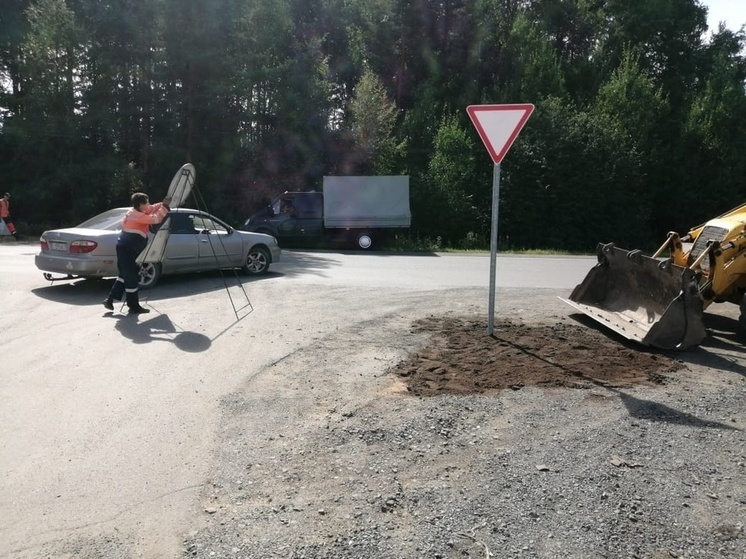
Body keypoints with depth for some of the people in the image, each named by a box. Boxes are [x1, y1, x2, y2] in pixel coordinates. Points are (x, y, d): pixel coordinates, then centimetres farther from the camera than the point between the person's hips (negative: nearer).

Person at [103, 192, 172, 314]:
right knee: (132, 278, -3)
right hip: (128, 250, -10)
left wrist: (163, 204, 7)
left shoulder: (134, 212, 11)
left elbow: (152, 209, 18)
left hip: (125, 249, 10)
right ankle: (134, 307, 4)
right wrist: (165, 206, -14)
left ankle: (110, 299, 22)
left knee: (124, 275, 19)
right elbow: (155, 219, -22)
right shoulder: (137, 215, -18)